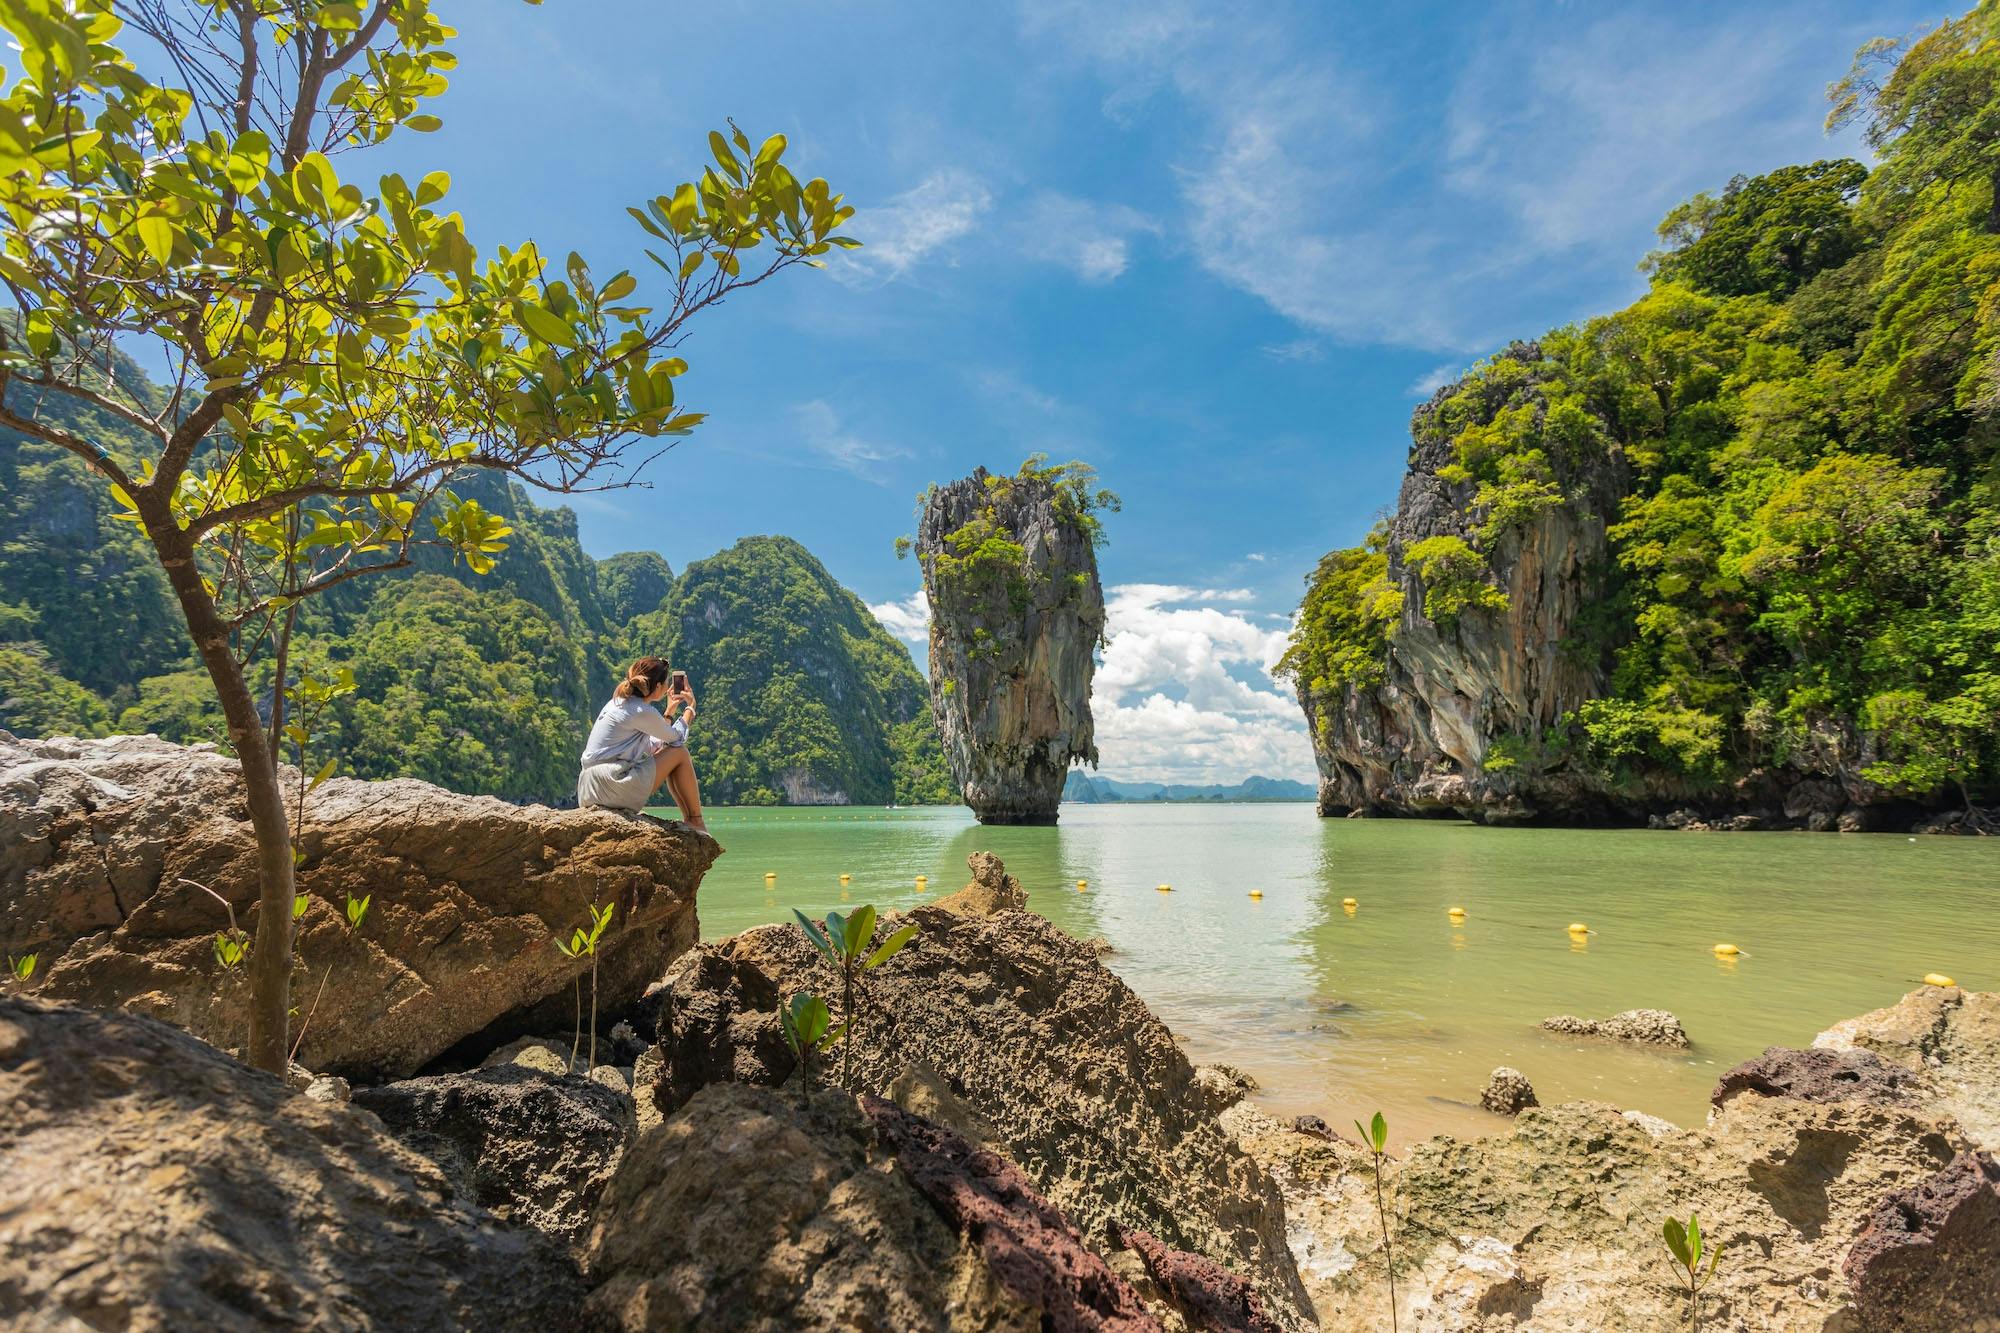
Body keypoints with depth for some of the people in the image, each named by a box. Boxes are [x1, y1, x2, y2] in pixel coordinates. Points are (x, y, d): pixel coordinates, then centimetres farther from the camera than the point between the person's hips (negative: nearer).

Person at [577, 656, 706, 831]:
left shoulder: (619, 702, 15)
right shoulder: (643, 712, -14)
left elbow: (653, 746, 21)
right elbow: (677, 737, 2)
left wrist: (670, 711, 25)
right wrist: (691, 707, 16)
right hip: (612, 789, -10)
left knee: (664, 754, 23)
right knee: (679, 752, 0)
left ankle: (688, 820, 23)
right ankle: (696, 823, 7)